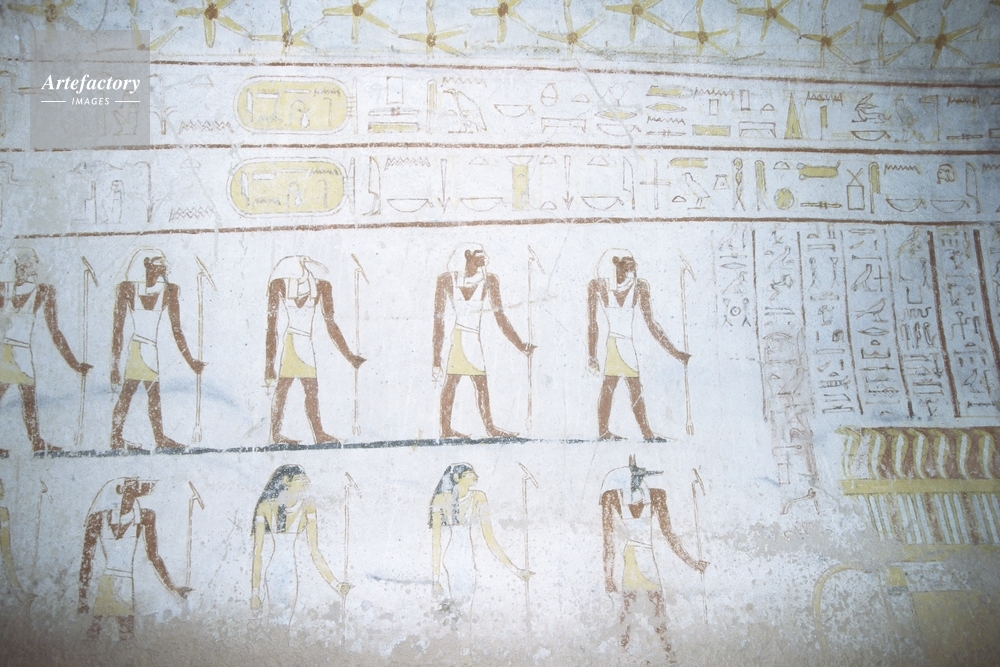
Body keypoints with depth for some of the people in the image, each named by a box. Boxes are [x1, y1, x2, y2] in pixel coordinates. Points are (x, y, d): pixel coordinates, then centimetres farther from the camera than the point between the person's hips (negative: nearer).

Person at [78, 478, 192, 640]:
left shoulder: (144, 517, -1)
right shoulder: (99, 518, -4)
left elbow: (153, 556, 8)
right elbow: (87, 559, 1)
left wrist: (172, 588, 9)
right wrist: (83, 599, -1)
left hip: (130, 587, 1)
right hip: (104, 586, -1)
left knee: (127, 639, -1)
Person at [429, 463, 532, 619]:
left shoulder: (478, 498, -1)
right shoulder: (441, 499, -9)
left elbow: (488, 537, 0)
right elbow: (436, 540, -11)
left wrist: (513, 568, -5)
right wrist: (436, 577, -18)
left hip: (466, 562, 3)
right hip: (446, 562, -3)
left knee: (463, 612, 3)